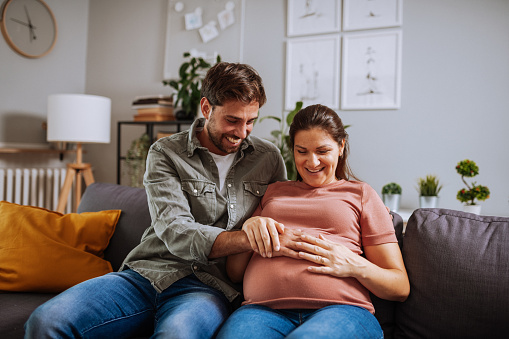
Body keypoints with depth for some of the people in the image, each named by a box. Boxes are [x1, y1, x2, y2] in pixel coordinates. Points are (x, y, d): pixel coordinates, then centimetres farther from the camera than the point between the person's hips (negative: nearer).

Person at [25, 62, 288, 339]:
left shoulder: (269, 158, 10)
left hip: (209, 285, -1)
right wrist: (249, 239, -25)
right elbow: (176, 233, -11)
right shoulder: (165, 153, 2)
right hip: (148, 272, 1)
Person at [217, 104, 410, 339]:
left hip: (339, 309, -1)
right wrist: (249, 227, 3)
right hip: (265, 309, 2)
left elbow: (400, 287, 14)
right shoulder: (273, 192, 28)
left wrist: (354, 265, -7)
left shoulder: (361, 194, 20)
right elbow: (233, 272, 23)